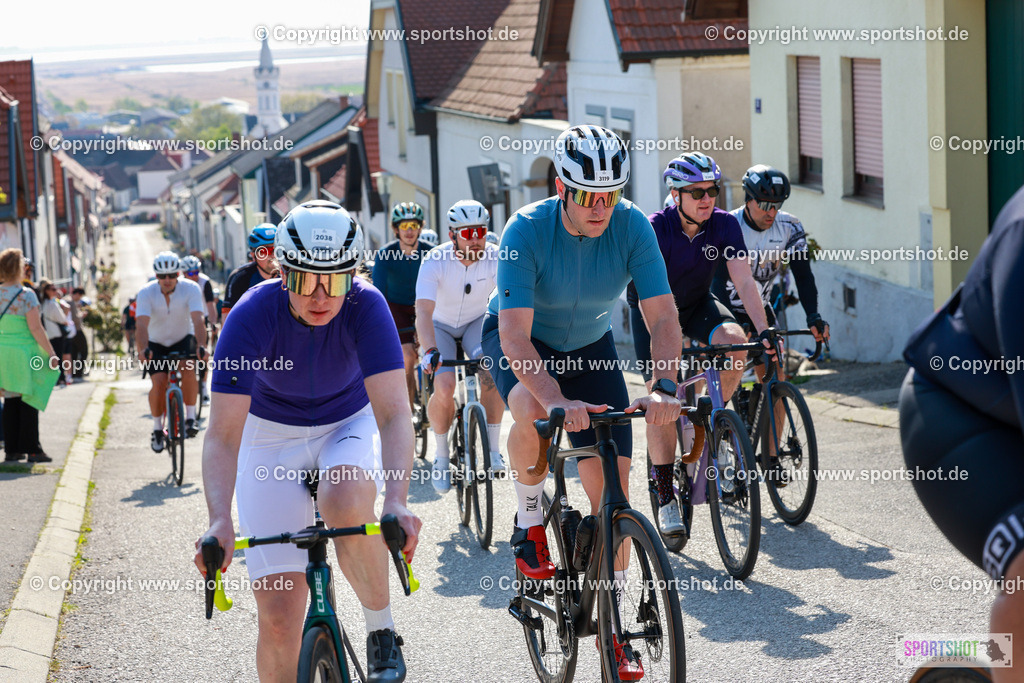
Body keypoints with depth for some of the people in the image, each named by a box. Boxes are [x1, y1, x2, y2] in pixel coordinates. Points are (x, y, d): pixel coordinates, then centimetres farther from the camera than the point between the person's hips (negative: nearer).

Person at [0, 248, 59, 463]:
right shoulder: (25, 295, -13)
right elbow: (35, 328, -16)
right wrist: (51, 353, -10)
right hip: (24, 353, -5)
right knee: (29, 401, 2)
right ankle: (31, 450, 4)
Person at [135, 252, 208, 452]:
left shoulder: (191, 289, -22)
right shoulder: (146, 293, -21)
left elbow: (197, 321, -33)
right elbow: (142, 324, -33)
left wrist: (201, 346, -50)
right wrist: (144, 349, -51)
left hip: (184, 339, 0)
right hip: (157, 343, 0)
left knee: (188, 371, -29)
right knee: (158, 382, -19)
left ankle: (190, 418, -14)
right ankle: (157, 429, 0)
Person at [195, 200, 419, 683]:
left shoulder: (365, 306, -25)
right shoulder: (253, 315, -27)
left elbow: (393, 412, -34)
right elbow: (223, 434, -31)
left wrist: (397, 503, -50)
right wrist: (219, 521, -47)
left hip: (349, 425, 0)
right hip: (272, 436, 0)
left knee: (344, 502, -36)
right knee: (279, 616, -10)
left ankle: (382, 628, -11)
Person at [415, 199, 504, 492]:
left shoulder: (496, 258, -23)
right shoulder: (436, 261, -28)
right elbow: (424, 311, -38)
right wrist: (429, 352, -54)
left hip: (477, 323, 1)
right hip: (441, 326, -1)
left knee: (493, 370, -28)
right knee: (445, 389, -23)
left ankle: (493, 450, -16)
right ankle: (442, 454, 2)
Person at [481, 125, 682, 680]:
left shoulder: (632, 226, -25)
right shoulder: (527, 229, -32)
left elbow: (663, 315, -27)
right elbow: (516, 335, -38)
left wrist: (664, 389, -44)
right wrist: (558, 401, -53)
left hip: (589, 344, 3)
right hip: (519, 338, -2)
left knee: (612, 480, -8)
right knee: (533, 412, -38)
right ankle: (529, 521, -8)